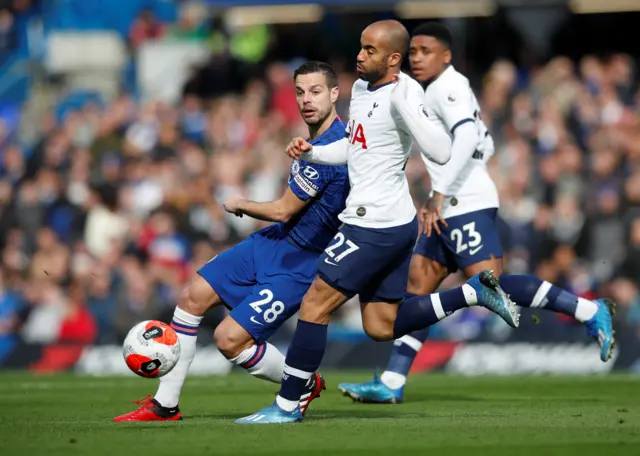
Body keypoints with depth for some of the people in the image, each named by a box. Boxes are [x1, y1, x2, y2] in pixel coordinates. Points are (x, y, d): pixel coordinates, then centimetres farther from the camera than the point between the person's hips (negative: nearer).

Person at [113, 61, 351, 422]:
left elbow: (283, 211, -19)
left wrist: (240, 205, -2)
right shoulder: (328, 136, 4)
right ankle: (165, 405, 15)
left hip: (299, 263, -10)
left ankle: (304, 385, 11)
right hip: (272, 242, 10)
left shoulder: (326, 149, -27)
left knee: (230, 338, -15)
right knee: (194, 296, 6)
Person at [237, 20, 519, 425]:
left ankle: (287, 405, 4)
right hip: (394, 224, 10)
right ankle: (475, 293, 18)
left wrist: (408, 104, -33)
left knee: (314, 306, -4)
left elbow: (441, 153, -30)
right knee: (381, 327, 16)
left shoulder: (403, 95, -19)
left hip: (376, 224, -10)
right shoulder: (361, 88, 11)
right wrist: (312, 152, 10)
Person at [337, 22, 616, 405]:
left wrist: (440, 194, -28)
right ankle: (391, 383, 7)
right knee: (418, 284, 7)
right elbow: (485, 146, 27)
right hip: (453, 207, 10)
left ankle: (588, 311, -15)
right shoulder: (449, 89, 21)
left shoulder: (447, 87, -9)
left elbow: (468, 136, -25)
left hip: (466, 205, -10)